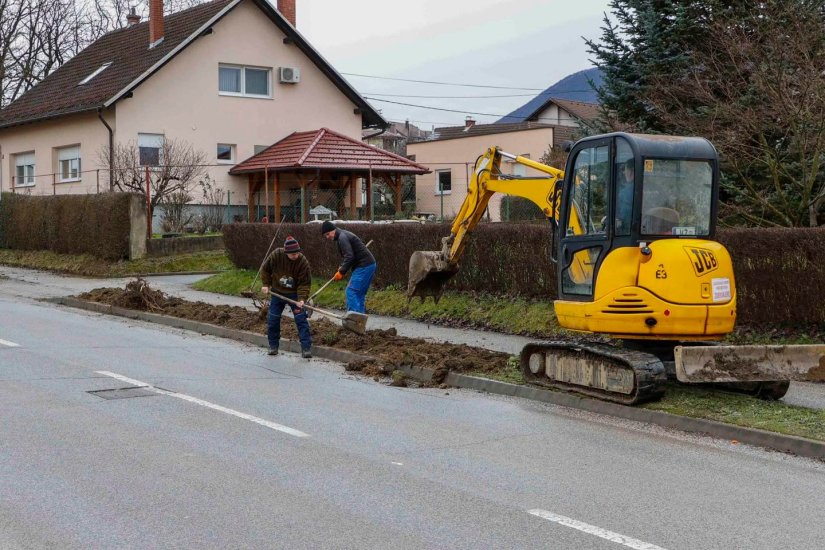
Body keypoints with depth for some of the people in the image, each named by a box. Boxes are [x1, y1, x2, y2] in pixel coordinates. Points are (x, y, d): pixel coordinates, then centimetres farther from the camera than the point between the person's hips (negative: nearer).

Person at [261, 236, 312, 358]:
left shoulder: (303, 262, -23)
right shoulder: (276, 255, -19)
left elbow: (304, 283, -20)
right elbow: (265, 269, -1)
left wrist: (301, 299, -31)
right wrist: (265, 284, -6)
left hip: (294, 294, -2)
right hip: (277, 293, 2)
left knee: (301, 320, -8)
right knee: (272, 320, 6)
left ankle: (306, 348, -5)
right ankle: (273, 346, 22)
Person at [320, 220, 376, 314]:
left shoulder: (342, 237, -13)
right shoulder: (343, 235, 20)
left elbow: (349, 257, -22)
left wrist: (341, 272, -16)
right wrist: (341, 267, 11)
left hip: (364, 266, -10)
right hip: (369, 264, 10)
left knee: (351, 291, -11)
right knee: (359, 293, 13)